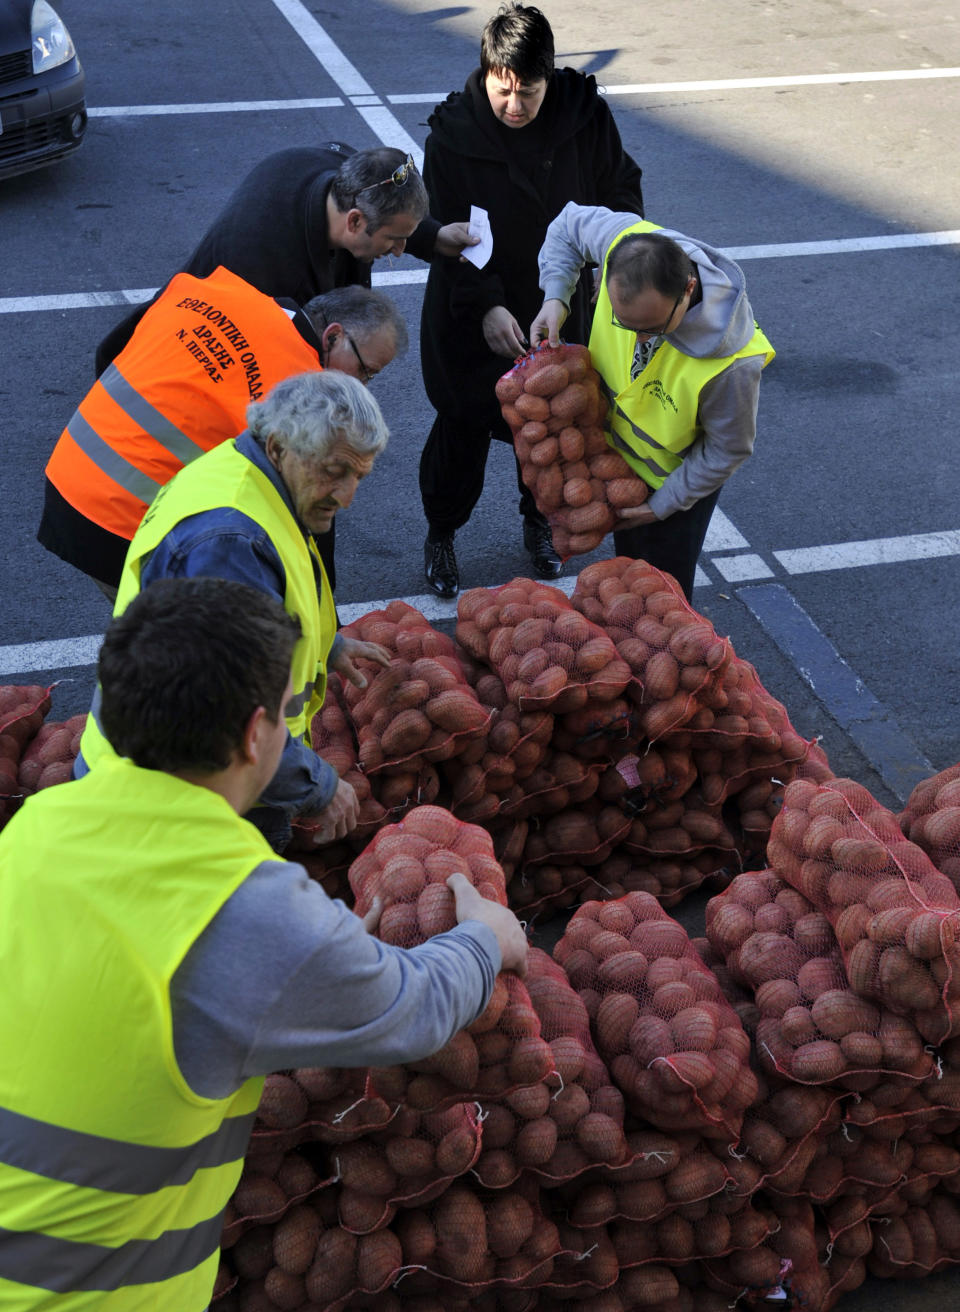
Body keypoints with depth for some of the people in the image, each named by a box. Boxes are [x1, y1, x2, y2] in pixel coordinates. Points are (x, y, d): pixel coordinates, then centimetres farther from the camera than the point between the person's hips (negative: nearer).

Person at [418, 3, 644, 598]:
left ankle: (540, 524, 44)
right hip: (473, 313, -2)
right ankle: (441, 535, 31)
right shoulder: (454, 132, -18)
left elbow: (621, 191, 0)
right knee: (465, 426, 7)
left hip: (561, 307, 3)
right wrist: (485, 307, -28)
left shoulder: (584, 115, -14)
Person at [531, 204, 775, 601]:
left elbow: (727, 451, -22)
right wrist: (555, 298, -21)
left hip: (679, 477, -5)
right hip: (616, 452, 5)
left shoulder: (733, 362, -42)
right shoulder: (625, 242, -32)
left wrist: (660, 506, -12)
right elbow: (570, 222, -7)